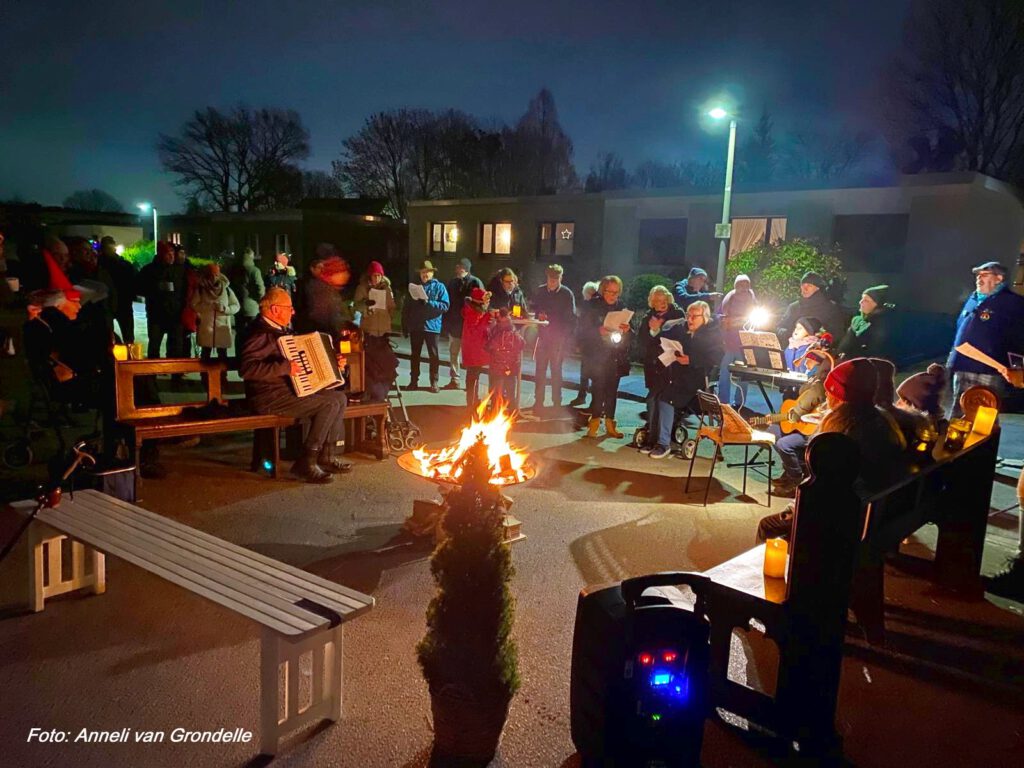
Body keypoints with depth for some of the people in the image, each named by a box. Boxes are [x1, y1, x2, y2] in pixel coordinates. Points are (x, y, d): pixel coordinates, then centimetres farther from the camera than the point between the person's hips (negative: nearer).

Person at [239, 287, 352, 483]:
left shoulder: (282, 330, 16)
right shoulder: (261, 334, -16)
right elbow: (246, 368, -29)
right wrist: (285, 367, -29)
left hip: (290, 389, 10)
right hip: (269, 397, -10)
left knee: (339, 397, 2)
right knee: (330, 404, -20)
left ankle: (326, 456, 4)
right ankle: (306, 463, -14)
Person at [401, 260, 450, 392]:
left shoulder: (439, 287, 1)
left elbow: (445, 306, -8)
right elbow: (406, 307, 12)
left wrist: (429, 302, -20)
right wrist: (405, 325, 6)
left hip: (432, 326, -3)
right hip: (415, 326, 3)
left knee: (433, 355, 2)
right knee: (414, 354, 9)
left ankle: (434, 382, 10)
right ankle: (413, 381, 18)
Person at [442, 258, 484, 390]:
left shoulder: (475, 283, -7)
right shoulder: (452, 282, 8)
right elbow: (447, 302, 10)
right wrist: (445, 322, 5)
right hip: (454, 324, 5)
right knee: (453, 353, 8)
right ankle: (454, 379, 16)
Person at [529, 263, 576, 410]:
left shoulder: (567, 294, -4)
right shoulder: (539, 291, 5)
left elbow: (571, 318, -3)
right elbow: (532, 309, 15)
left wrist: (566, 336, -10)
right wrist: (538, 315, -8)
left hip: (559, 338, -3)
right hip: (542, 335, 3)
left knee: (556, 370, 6)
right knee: (540, 369, 5)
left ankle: (556, 402, 15)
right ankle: (538, 401, 14)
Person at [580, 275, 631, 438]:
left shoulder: (622, 307, 6)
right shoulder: (592, 306, -2)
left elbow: (630, 334, 10)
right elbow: (583, 328, -6)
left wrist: (626, 330, -13)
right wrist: (599, 331, -22)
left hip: (616, 356, 3)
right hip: (598, 355, -3)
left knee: (612, 389, 6)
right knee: (599, 387, -7)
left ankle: (609, 423, 14)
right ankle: (595, 422, 4)